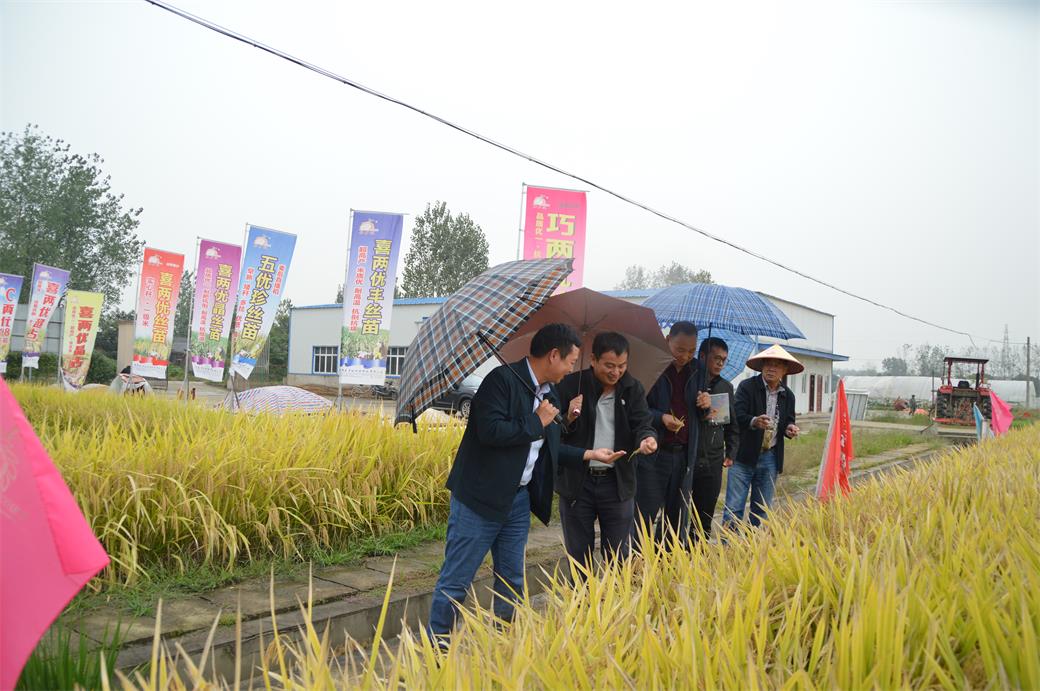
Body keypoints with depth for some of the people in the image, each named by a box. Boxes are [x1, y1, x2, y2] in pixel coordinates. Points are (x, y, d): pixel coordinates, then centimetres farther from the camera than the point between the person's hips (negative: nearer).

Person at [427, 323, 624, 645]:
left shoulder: (550, 394, 11)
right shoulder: (502, 379, -15)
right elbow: (490, 431, -27)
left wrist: (590, 454, 18)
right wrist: (537, 421, -16)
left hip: (518, 499, 8)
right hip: (481, 497, -8)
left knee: (512, 580, 16)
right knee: (455, 580, 1)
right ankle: (436, 648, 15)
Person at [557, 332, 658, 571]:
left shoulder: (633, 389, 2)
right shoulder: (570, 385, -5)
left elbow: (642, 423, -2)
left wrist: (647, 438, -25)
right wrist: (568, 419, -22)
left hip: (617, 483, 1)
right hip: (577, 482, -1)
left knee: (618, 557, 11)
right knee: (579, 556, 12)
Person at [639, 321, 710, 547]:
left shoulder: (696, 371, 9)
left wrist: (705, 404, -4)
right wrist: (661, 418, -22)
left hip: (684, 454, 5)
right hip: (653, 453, -5)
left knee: (678, 518, 11)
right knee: (647, 517, 0)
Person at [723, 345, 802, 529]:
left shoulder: (788, 396, 10)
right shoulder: (747, 387, -4)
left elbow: (788, 421, 18)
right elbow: (737, 415, -14)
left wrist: (789, 428, -5)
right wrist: (754, 421, -33)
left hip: (770, 458, 4)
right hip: (744, 456, -4)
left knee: (762, 510, 10)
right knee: (734, 508, -5)